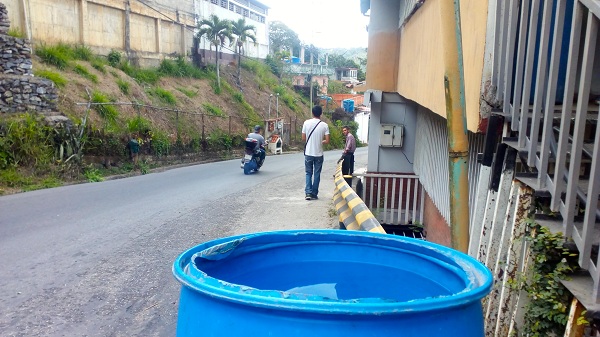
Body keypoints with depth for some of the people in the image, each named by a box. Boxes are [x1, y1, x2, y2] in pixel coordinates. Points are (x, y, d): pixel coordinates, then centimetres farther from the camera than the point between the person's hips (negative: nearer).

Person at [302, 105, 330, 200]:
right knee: (317, 174, 10)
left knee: (308, 173, 11)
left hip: (308, 153, 0)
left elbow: (303, 138, -1)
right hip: (319, 154, 0)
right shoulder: (324, 125, -7)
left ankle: (308, 192, 0)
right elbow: (327, 141, -8)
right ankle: (314, 194, 14)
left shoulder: (306, 123, -5)